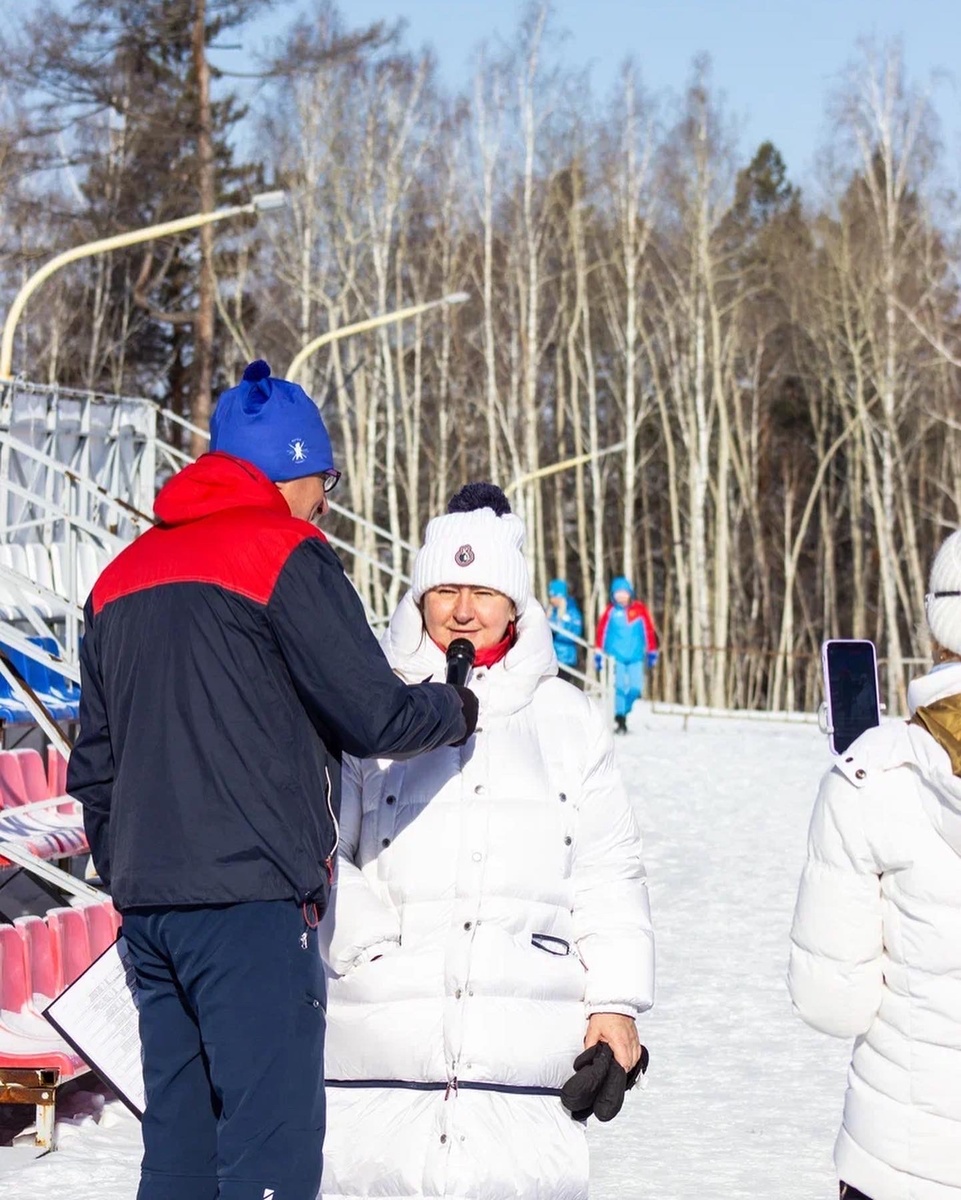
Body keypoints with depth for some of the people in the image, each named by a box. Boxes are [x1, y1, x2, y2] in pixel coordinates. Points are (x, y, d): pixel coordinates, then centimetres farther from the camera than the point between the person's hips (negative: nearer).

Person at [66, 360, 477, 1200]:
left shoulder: (122, 576, 19)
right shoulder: (285, 554, -4)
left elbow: (93, 767, 21)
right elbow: (373, 714, -9)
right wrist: (457, 711, 10)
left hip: (150, 907, 8)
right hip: (253, 900, -8)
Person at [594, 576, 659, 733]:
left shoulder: (640, 610, 2)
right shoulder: (611, 611, 0)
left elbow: (649, 631, 7)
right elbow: (602, 633, 4)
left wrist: (652, 653, 8)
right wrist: (599, 654, 3)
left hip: (635, 657, 1)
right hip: (615, 657, -1)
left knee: (635, 689, -5)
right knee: (619, 687, -10)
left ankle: (624, 711, 20)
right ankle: (619, 719, -1)